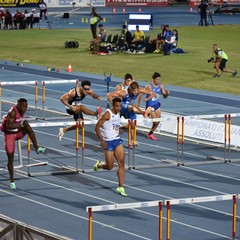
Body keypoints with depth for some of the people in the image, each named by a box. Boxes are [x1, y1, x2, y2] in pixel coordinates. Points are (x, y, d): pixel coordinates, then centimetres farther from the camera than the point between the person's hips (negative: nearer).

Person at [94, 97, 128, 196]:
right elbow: (97, 127, -15)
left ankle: (120, 187, -4)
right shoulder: (107, 114, -14)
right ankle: (99, 164, 35)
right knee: (110, 166, 0)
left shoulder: (118, 114, 9)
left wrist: (121, 128, 5)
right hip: (108, 142, -6)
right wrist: (102, 141, -19)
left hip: (117, 141, 6)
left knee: (121, 163, -6)